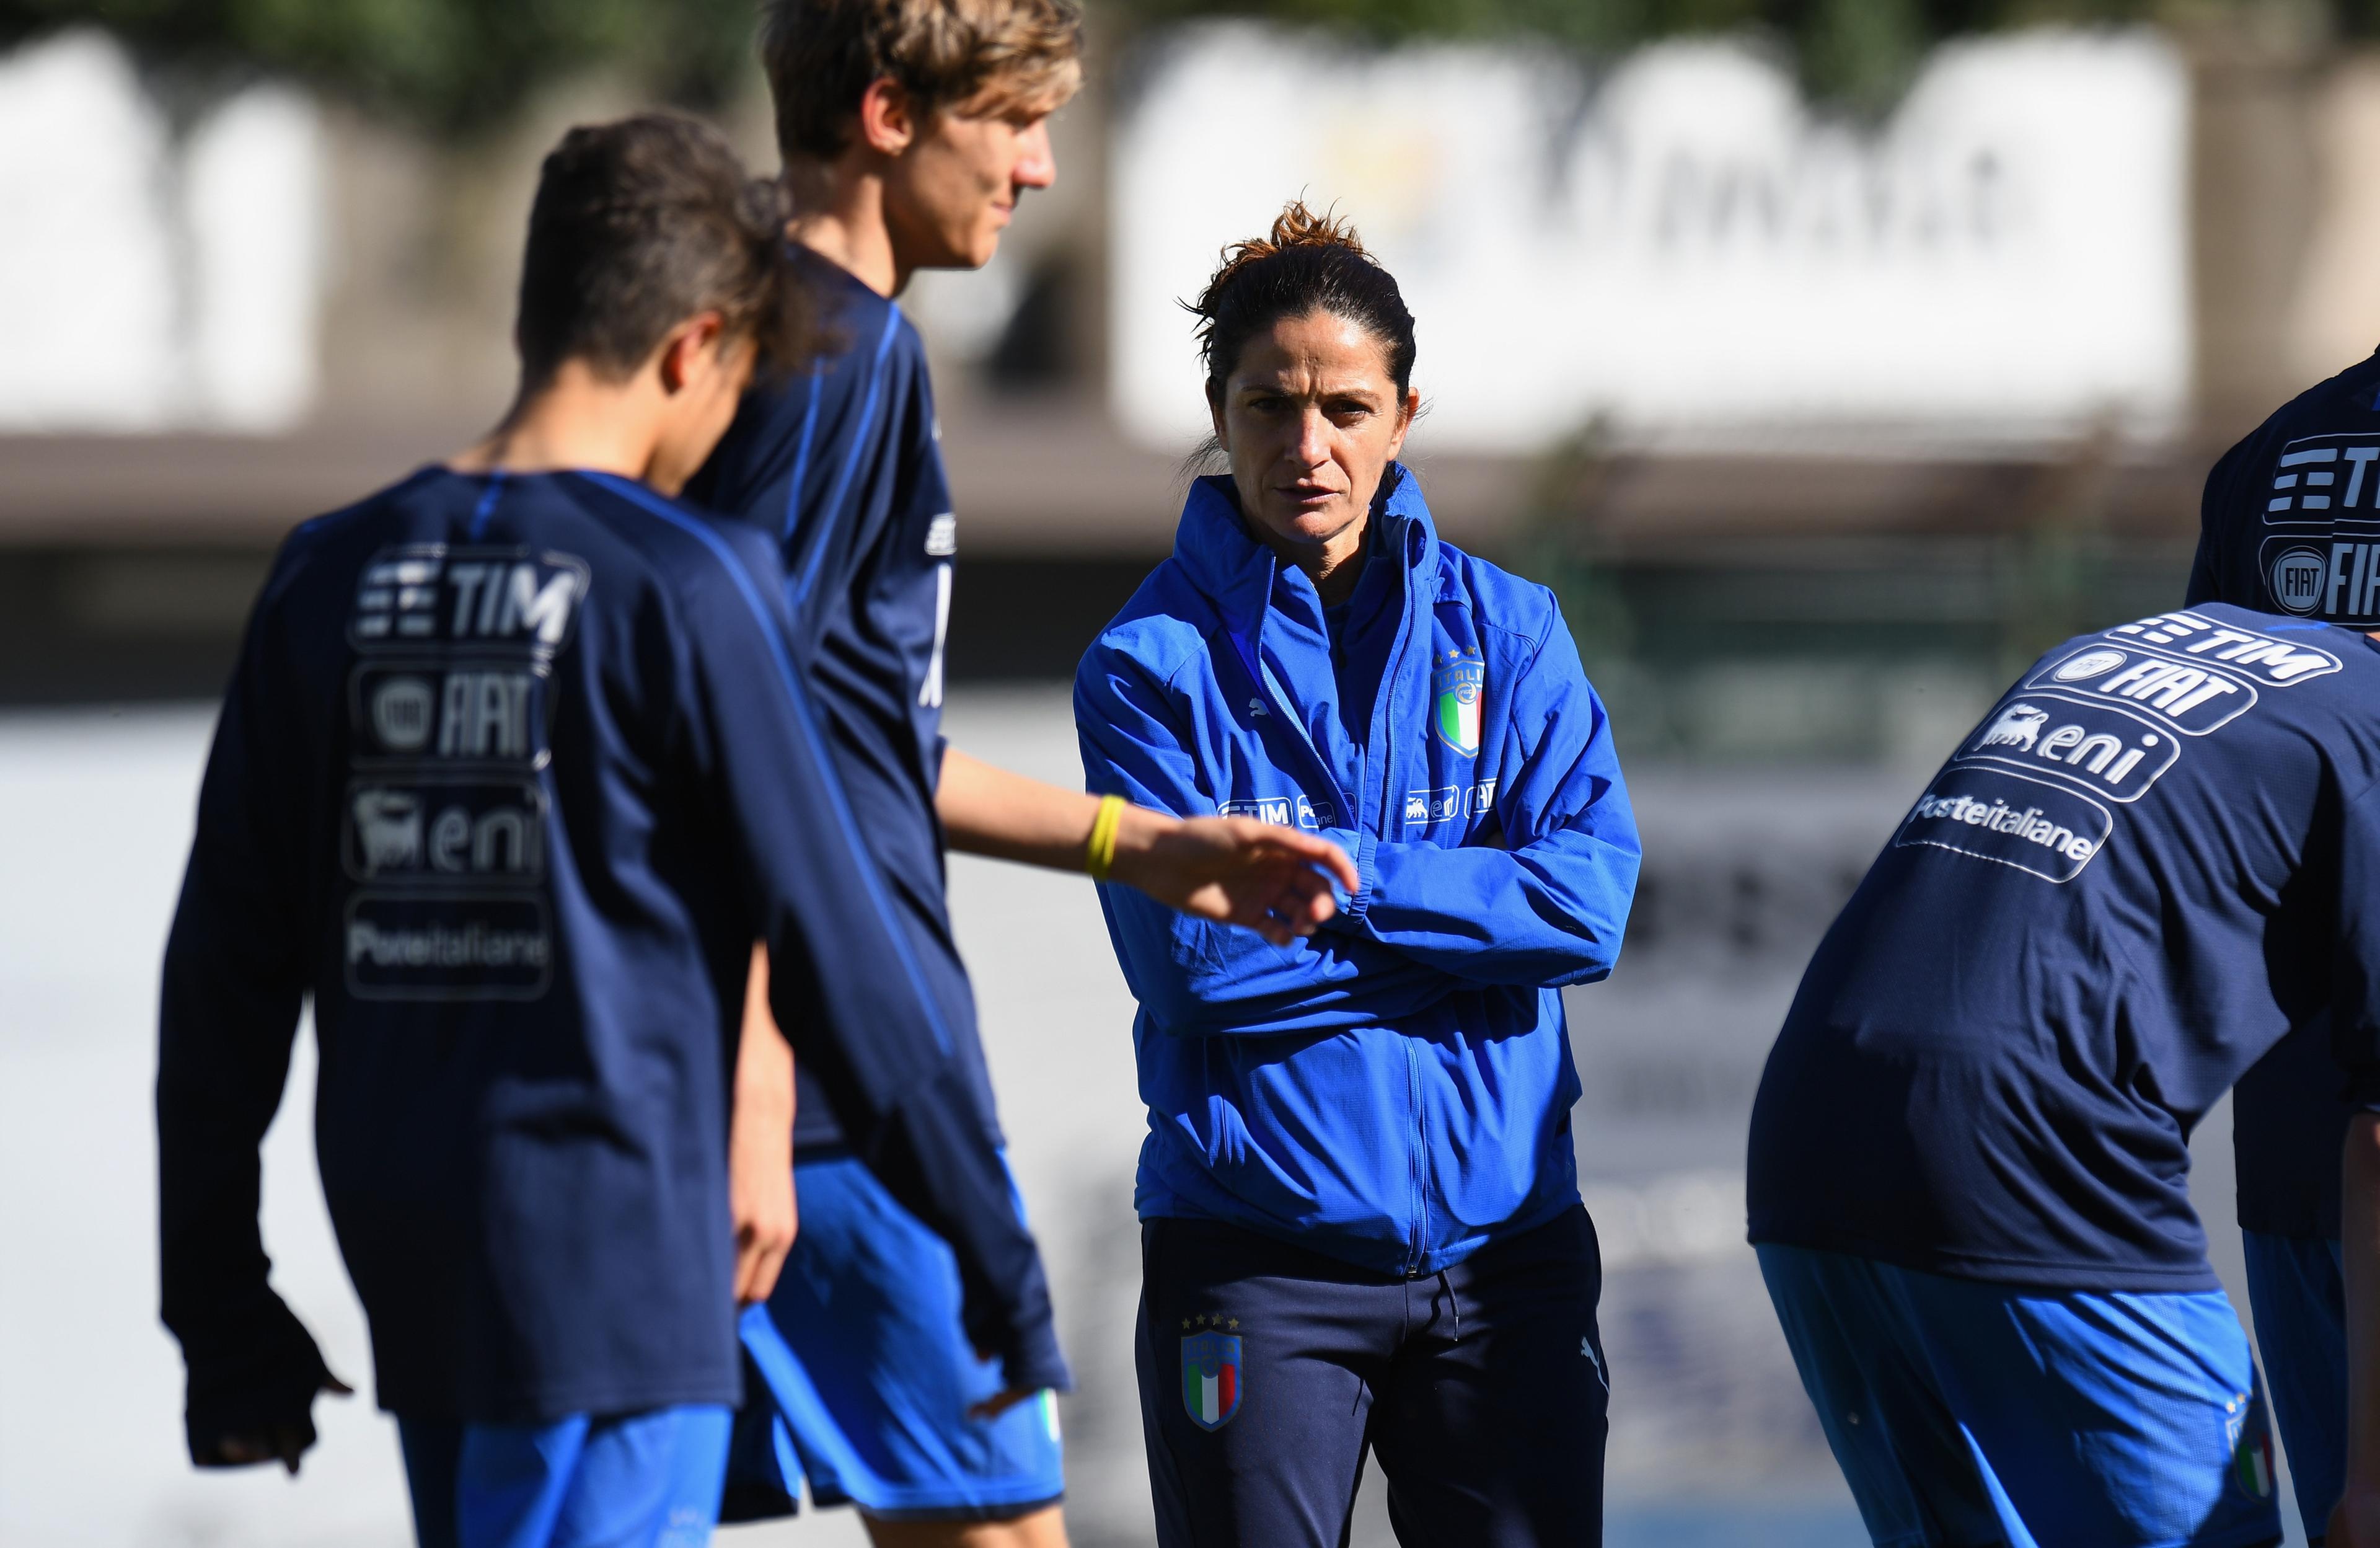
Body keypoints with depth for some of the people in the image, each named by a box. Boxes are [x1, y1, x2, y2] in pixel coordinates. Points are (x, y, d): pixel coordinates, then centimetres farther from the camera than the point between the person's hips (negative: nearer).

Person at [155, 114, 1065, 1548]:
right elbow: (835, 948, -9)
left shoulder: (335, 576, 7)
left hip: (406, 1266, 7)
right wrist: (1001, 1266, 0)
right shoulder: (683, 586, -10)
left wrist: (225, 1320, 15)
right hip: (615, 1257, -6)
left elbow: (225, 970, 9)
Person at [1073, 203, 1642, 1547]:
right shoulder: (1154, 663, -1)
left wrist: (1341, 880, -11)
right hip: (1258, 1251, -3)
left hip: (1503, 1231, 3)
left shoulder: (1505, 631, 8)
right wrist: (1471, 916, -7)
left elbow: (1590, 905, -4)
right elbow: (1197, 957, -13)